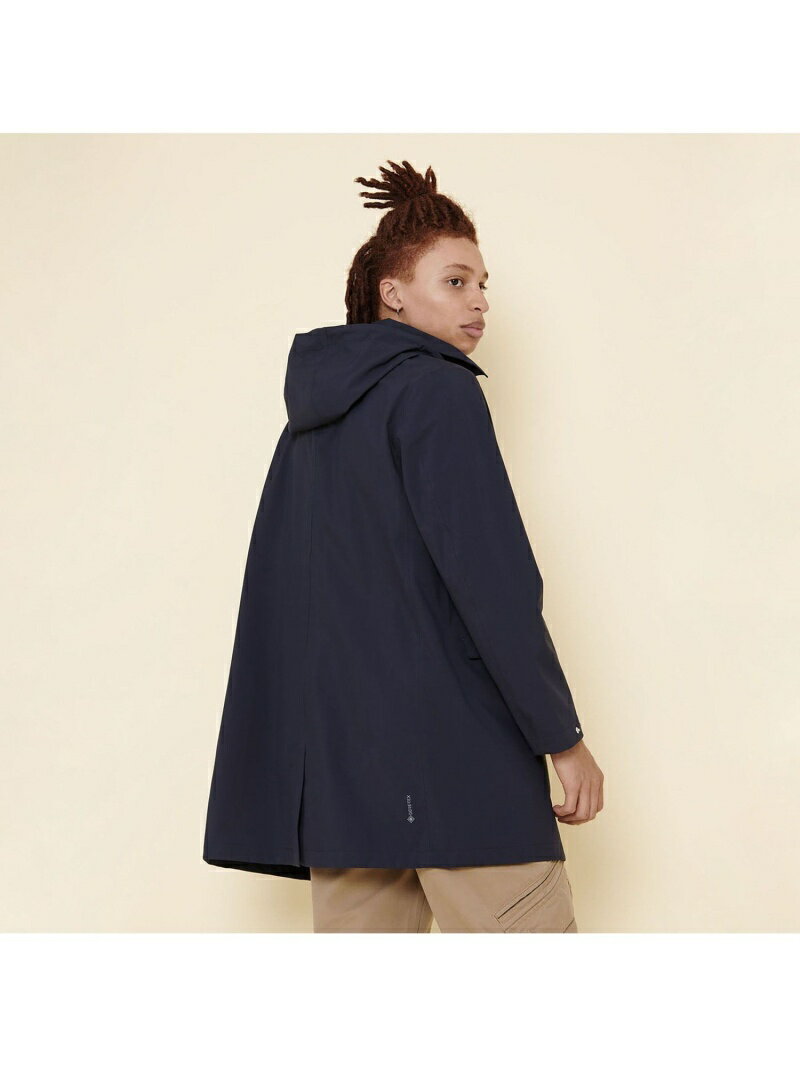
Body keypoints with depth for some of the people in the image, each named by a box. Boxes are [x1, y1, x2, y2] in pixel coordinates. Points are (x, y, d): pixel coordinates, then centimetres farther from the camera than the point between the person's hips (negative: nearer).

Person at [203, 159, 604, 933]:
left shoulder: (311, 418, 19)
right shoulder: (435, 387, -5)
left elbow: (271, 602, 19)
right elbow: (490, 575, -14)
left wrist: (273, 773, 21)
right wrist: (561, 735, -9)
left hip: (334, 754, 8)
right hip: (452, 751, -8)